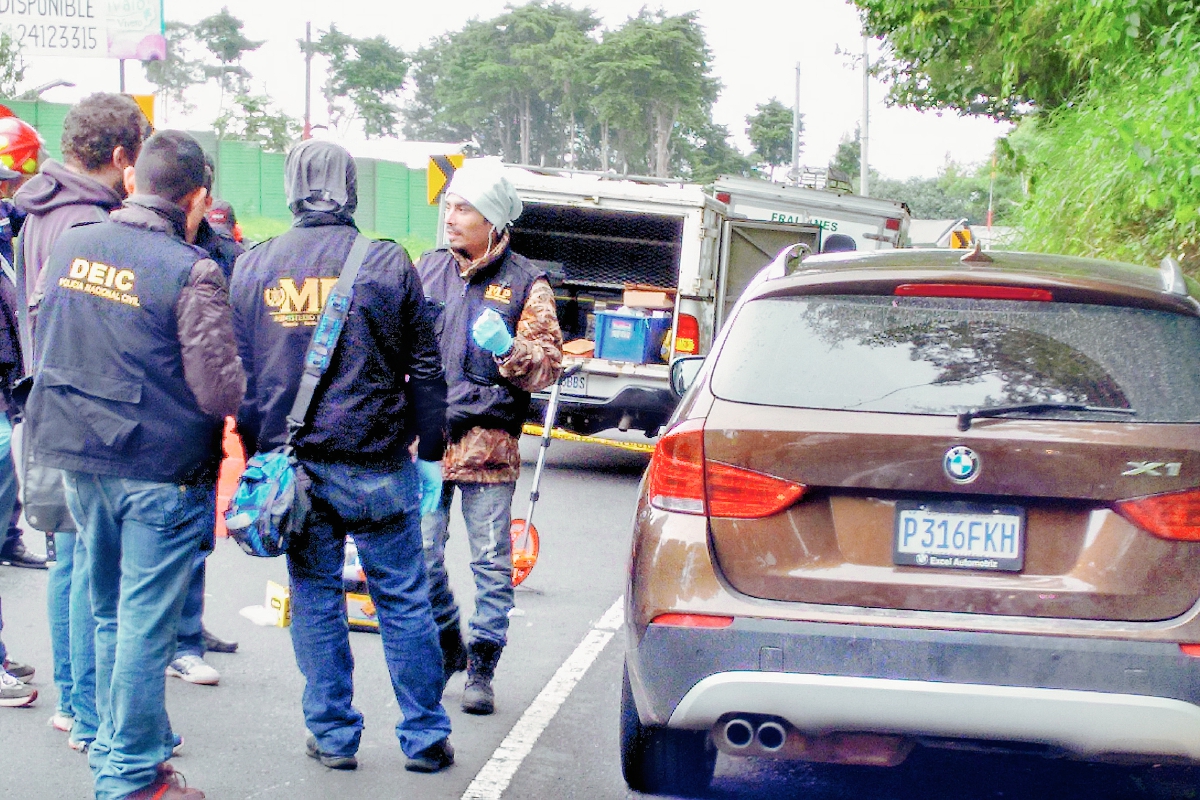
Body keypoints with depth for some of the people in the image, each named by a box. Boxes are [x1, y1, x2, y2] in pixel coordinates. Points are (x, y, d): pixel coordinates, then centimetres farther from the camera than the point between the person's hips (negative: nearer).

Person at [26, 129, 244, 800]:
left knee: (111, 614, 19)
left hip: (78, 460, 6)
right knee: (144, 624, 3)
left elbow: (43, 348, 16)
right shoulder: (193, 272, -17)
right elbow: (222, 393, -19)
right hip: (163, 469, -6)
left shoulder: (71, 247, 3)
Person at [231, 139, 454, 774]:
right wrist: (430, 453, 9)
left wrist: (259, 452, 18)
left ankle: (332, 735, 16)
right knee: (403, 600, 6)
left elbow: (239, 372, 8)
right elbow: (424, 369, -1)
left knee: (314, 597, 12)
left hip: (292, 463, 2)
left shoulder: (252, 267, 2)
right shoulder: (387, 264, -5)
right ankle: (424, 737, 13)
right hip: (376, 464, -2)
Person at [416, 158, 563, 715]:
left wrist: (508, 348, -21)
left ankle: (482, 668, 12)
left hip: (487, 443, -3)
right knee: (420, 556, 6)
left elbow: (548, 365, -3)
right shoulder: (429, 269, 11)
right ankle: (447, 648, 27)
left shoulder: (525, 284, 0)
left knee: (491, 563, 1)